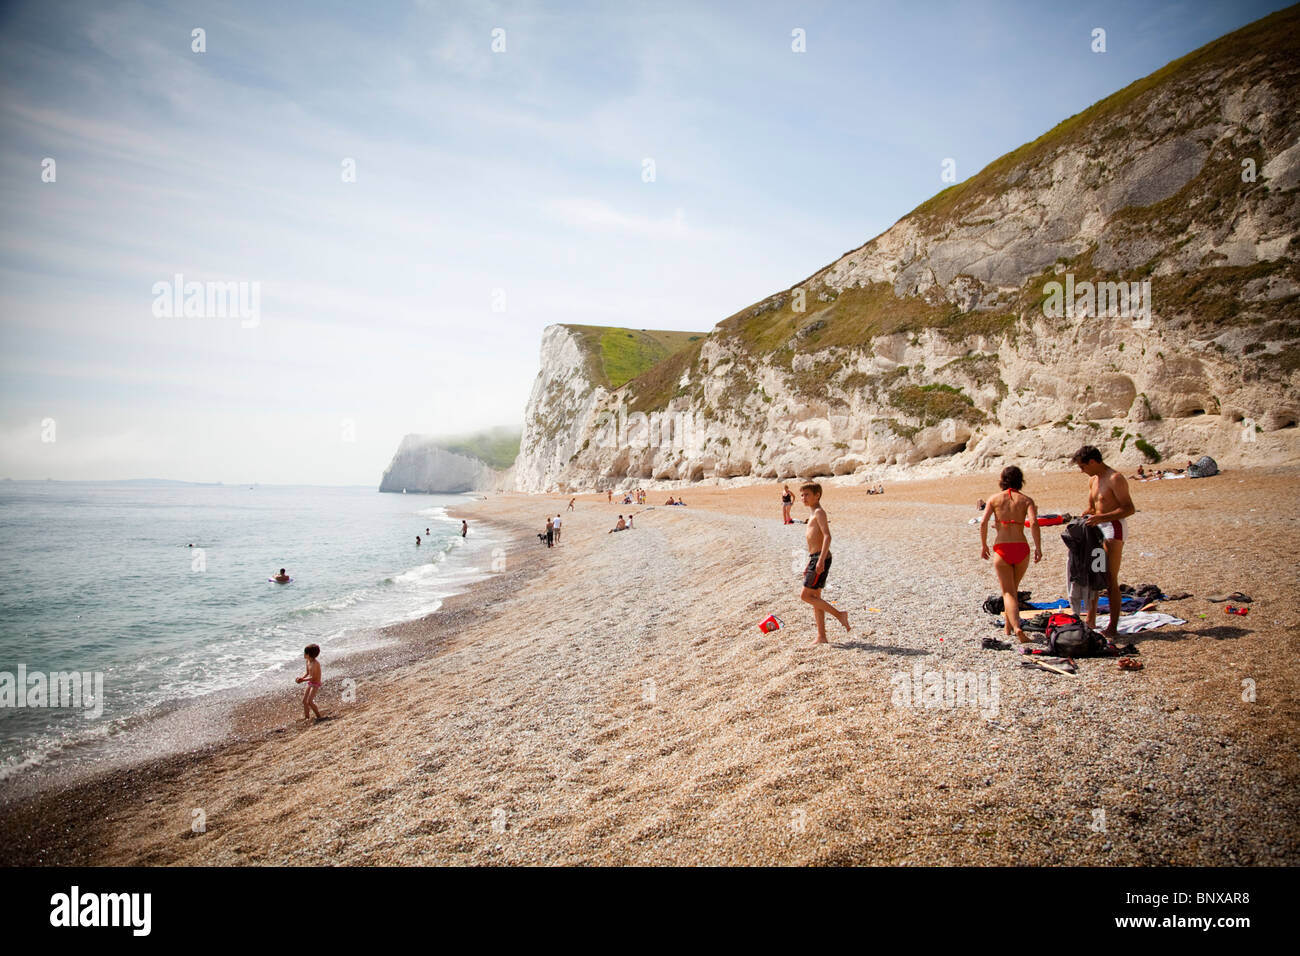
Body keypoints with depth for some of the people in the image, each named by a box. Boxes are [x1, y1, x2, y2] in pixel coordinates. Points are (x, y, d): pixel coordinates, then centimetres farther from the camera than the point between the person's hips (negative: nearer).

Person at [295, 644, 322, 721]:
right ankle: (306, 716, 21)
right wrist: (301, 678, -3)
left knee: (309, 701, -14)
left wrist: (303, 680, -23)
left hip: (315, 684, -9)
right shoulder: (308, 661, 3)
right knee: (304, 700, 10)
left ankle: (319, 716, -3)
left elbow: (313, 677, -25)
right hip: (310, 683, 9)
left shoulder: (315, 663, -25)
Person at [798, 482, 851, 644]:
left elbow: (827, 536, -21)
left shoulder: (819, 512, -10)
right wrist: (809, 565, 26)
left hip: (820, 558, -10)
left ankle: (839, 614, -3)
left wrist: (821, 559, -28)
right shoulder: (813, 514, 19)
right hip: (815, 558, 10)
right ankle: (821, 637, 13)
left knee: (805, 595, -9)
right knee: (815, 597, 10)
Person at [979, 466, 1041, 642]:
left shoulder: (994, 499, 5)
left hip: (1001, 548, -1)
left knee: (1008, 592, 1)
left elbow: (983, 523, -5)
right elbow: (1034, 523, -11)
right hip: (1021, 548, 1)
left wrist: (983, 545, 6)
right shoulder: (1026, 500, 5)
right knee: (1013, 588, 23)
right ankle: (1008, 625, 32)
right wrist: (1038, 548, -8)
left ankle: (1016, 627, -19)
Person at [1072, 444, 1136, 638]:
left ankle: (1113, 629, -3)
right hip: (1098, 529, 9)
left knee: (1110, 580, -8)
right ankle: (1090, 622, 22)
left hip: (1113, 528, -9)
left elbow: (1129, 508, -20)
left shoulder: (1115, 479, -14)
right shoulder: (1093, 480, 15)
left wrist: (1102, 517, -29)